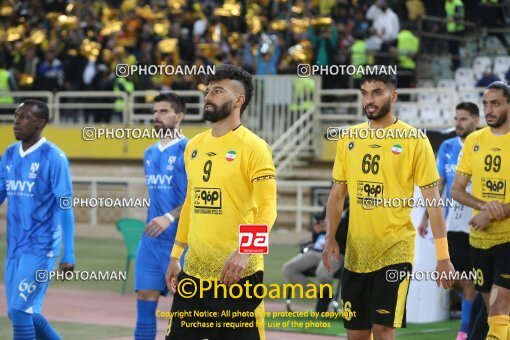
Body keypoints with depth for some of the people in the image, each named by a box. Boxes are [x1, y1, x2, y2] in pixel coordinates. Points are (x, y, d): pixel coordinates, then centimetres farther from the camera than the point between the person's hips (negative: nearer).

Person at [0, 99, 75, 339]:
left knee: (20, 311, -11)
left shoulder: (53, 158, -10)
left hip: (41, 247, -7)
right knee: (20, 313, 11)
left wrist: (68, 255, -14)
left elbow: (65, 208, -11)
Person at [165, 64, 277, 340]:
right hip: (194, 270, 7)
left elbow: (267, 208, -15)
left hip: (236, 273, -7)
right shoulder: (194, 146, 13)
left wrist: (244, 252, -28)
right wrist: (176, 255, 18)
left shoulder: (253, 147, -9)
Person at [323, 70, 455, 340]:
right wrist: (330, 238, 2)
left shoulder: (414, 140, -6)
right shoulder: (349, 137, 7)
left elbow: (432, 198, -6)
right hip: (356, 252, 5)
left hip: (395, 250, -5)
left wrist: (443, 256, -10)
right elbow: (337, 193, 13)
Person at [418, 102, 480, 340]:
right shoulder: (447, 147, 7)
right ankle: (474, 302, 31)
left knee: (469, 280, -2)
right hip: (451, 223, 4)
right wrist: (426, 216, 8)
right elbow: (438, 184, 12)